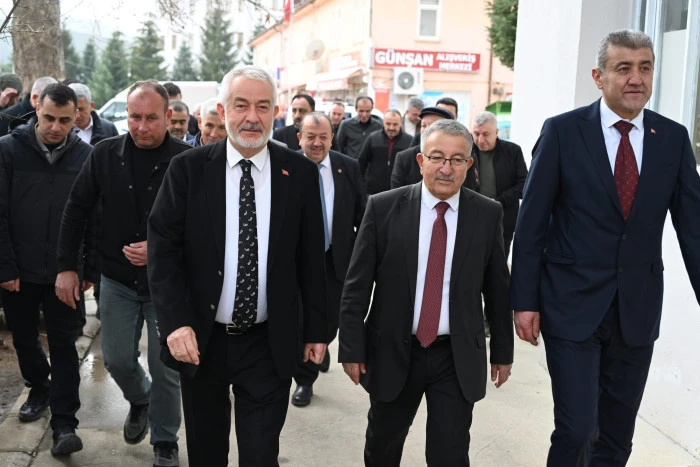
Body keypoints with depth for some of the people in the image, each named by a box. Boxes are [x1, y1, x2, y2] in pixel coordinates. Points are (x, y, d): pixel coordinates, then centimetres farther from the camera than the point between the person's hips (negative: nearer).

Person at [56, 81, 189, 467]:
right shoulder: (105, 154, -4)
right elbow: (77, 210, 4)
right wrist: (66, 266, 1)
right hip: (118, 279, 3)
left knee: (165, 368, 4)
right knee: (117, 359, 12)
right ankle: (139, 399, 45)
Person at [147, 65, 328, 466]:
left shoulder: (300, 173, -3)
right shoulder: (189, 168, -5)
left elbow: (311, 257, 1)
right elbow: (164, 248, -7)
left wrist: (316, 329, 3)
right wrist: (175, 322, -17)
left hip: (270, 343, -1)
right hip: (200, 338, 1)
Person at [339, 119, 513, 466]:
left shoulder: (488, 214, -4)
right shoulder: (383, 208, -7)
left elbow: (497, 288, 3)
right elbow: (356, 285, -4)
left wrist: (503, 351, 8)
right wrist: (352, 348, -5)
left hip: (458, 358, 0)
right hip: (392, 352, 1)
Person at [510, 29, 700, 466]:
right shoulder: (562, 131, -7)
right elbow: (532, 223, -5)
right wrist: (525, 300, -7)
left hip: (639, 309, 4)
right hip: (573, 304, -3)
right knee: (577, 430, -4)